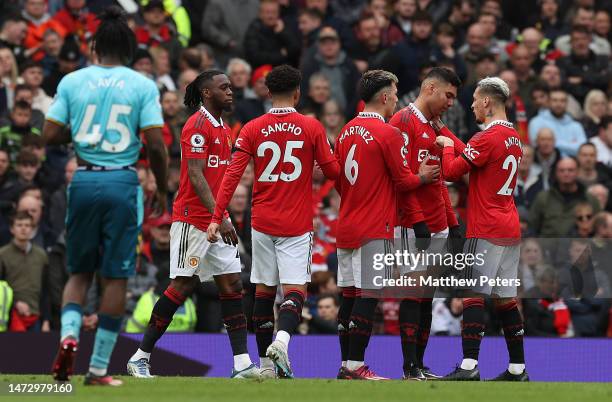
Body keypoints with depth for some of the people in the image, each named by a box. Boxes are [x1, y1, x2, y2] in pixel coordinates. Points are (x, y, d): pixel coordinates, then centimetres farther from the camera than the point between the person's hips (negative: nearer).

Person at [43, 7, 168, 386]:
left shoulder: (72, 82, 3)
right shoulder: (143, 86, -2)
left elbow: (51, 134, -1)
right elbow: (155, 144, -8)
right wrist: (162, 190, 6)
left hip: (84, 181, 2)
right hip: (122, 182, -2)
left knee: (80, 271, 16)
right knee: (116, 277, 5)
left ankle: (69, 334, -10)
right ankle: (99, 368, 5)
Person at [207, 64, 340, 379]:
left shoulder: (252, 129, 0)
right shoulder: (312, 128, -4)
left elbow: (232, 175, -6)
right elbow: (332, 171, 3)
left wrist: (216, 218, -6)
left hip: (262, 223, 2)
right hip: (297, 225, -2)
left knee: (263, 292, 10)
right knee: (295, 289, -3)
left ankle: (266, 364, 13)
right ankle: (282, 339, -31)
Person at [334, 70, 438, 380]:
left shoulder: (346, 132, 12)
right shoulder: (389, 134, -11)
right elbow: (403, 180, -8)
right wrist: (423, 177, 10)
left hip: (346, 225, 8)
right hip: (375, 228, -8)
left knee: (349, 294, 9)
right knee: (367, 295, -7)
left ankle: (346, 364, 11)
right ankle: (356, 366, -9)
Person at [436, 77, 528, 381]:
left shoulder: (487, 138, -14)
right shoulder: (514, 138, 13)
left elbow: (452, 171, -12)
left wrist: (447, 147, 6)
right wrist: (451, 141, 24)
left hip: (486, 230, -8)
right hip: (511, 230, 8)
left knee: (473, 294, -10)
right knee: (505, 298, 12)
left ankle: (469, 366, -17)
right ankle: (518, 368, 12)